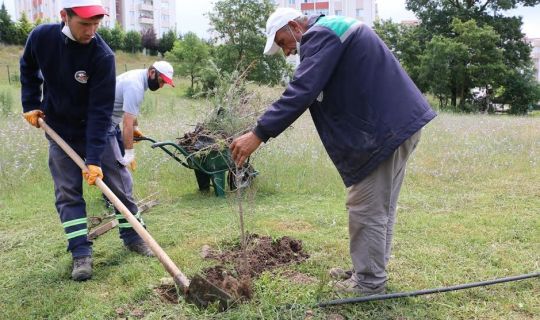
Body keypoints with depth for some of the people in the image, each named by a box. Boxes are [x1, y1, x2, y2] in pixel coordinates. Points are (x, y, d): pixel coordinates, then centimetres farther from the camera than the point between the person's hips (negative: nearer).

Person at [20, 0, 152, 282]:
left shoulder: (102, 55, -24)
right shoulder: (41, 37, -15)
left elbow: (100, 110, -25)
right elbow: (28, 69, 10)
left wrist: (94, 158, -28)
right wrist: (31, 104, 0)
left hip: (93, 130, -2)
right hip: (59, 131, 2)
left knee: (114, 183, 3)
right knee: (67, 192, -1)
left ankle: (132, 237, 20)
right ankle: (81, 254, 5)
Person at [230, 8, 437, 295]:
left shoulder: (321, 35, -11)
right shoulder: (333, 30, 22)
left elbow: (301, 91, -25)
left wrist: (259, 134, -27)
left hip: (386, 128, -11)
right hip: (398, 122, 11)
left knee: (367, 209, -2)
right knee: (380, 206, 17)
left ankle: (369, 283, 10)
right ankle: (369, 271, 30)